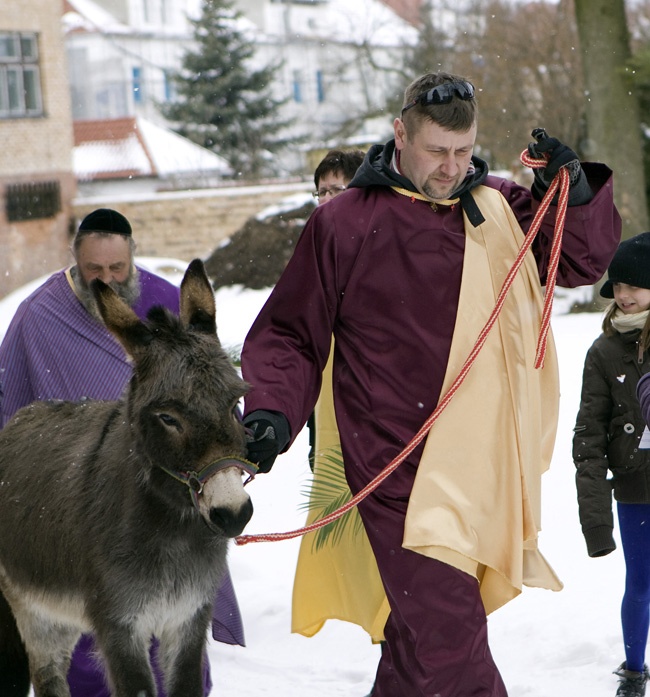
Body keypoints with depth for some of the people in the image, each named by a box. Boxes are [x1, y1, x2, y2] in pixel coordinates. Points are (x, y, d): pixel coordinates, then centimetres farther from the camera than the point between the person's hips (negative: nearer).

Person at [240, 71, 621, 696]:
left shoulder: (499, 210, 11)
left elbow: (583, 261, 20)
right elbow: (290, 335, 6)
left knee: (427, 638, 14)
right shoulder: (344, 223, -1)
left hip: (483, 472, 5)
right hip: (399, 474, -4)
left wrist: (577, 192, 1)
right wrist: (272, 413, -10)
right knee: (446, 644, -16)